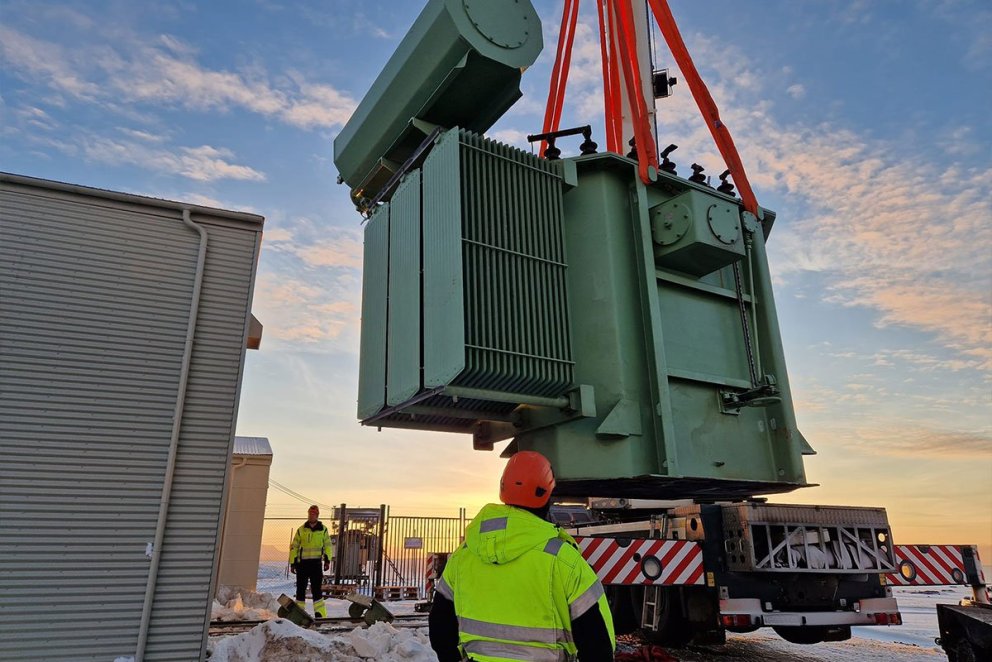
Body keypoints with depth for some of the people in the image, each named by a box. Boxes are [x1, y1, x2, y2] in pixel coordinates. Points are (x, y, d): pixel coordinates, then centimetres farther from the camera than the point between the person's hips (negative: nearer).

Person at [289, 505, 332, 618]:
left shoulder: (323, 529, 7)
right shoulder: (301, 530, 7)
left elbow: (327, 545, 7)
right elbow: (294, 546, 9)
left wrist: (327, 559, -5)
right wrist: (292, 563, 4)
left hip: (316, 563, -1)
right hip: (302, 562, 1)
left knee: (316, 589, -4)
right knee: (301, 588, 6)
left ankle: (320, 614, -2)